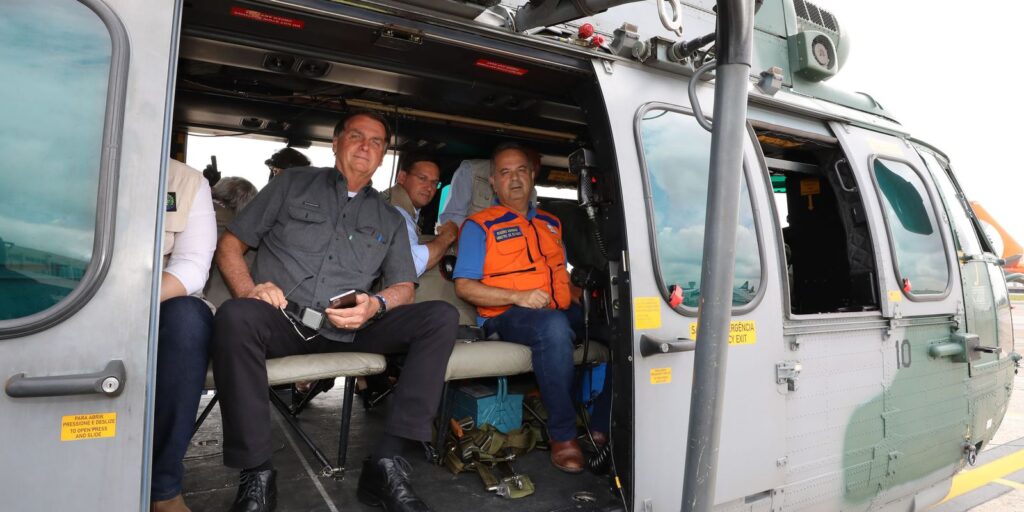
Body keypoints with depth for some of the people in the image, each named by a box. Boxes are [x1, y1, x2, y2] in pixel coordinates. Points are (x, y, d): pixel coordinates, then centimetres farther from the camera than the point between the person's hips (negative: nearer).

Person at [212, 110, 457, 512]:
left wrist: (375, 306, -11)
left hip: (348, 330, 2)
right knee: (235, 316, -36)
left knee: (441, 317, -19)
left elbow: (404, 287, 13)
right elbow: (230, 243, 12)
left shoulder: (390, 219, 21)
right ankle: (256, 475, -23)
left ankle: (386, 463, -24)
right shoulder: (294, 184, 16)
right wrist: (248, 290, -9)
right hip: (283, 321, -1)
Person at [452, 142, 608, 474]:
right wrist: (518, 296, -14)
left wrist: (577, 298, 6)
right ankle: (562, 435, -25)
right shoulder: (479, 225, 7)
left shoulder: (550, 223, 25)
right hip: (507, 316, -6)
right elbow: (463, 287, -2)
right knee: (553, 326, -38)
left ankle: (603, 424, -10)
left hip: (561, 312, 6)